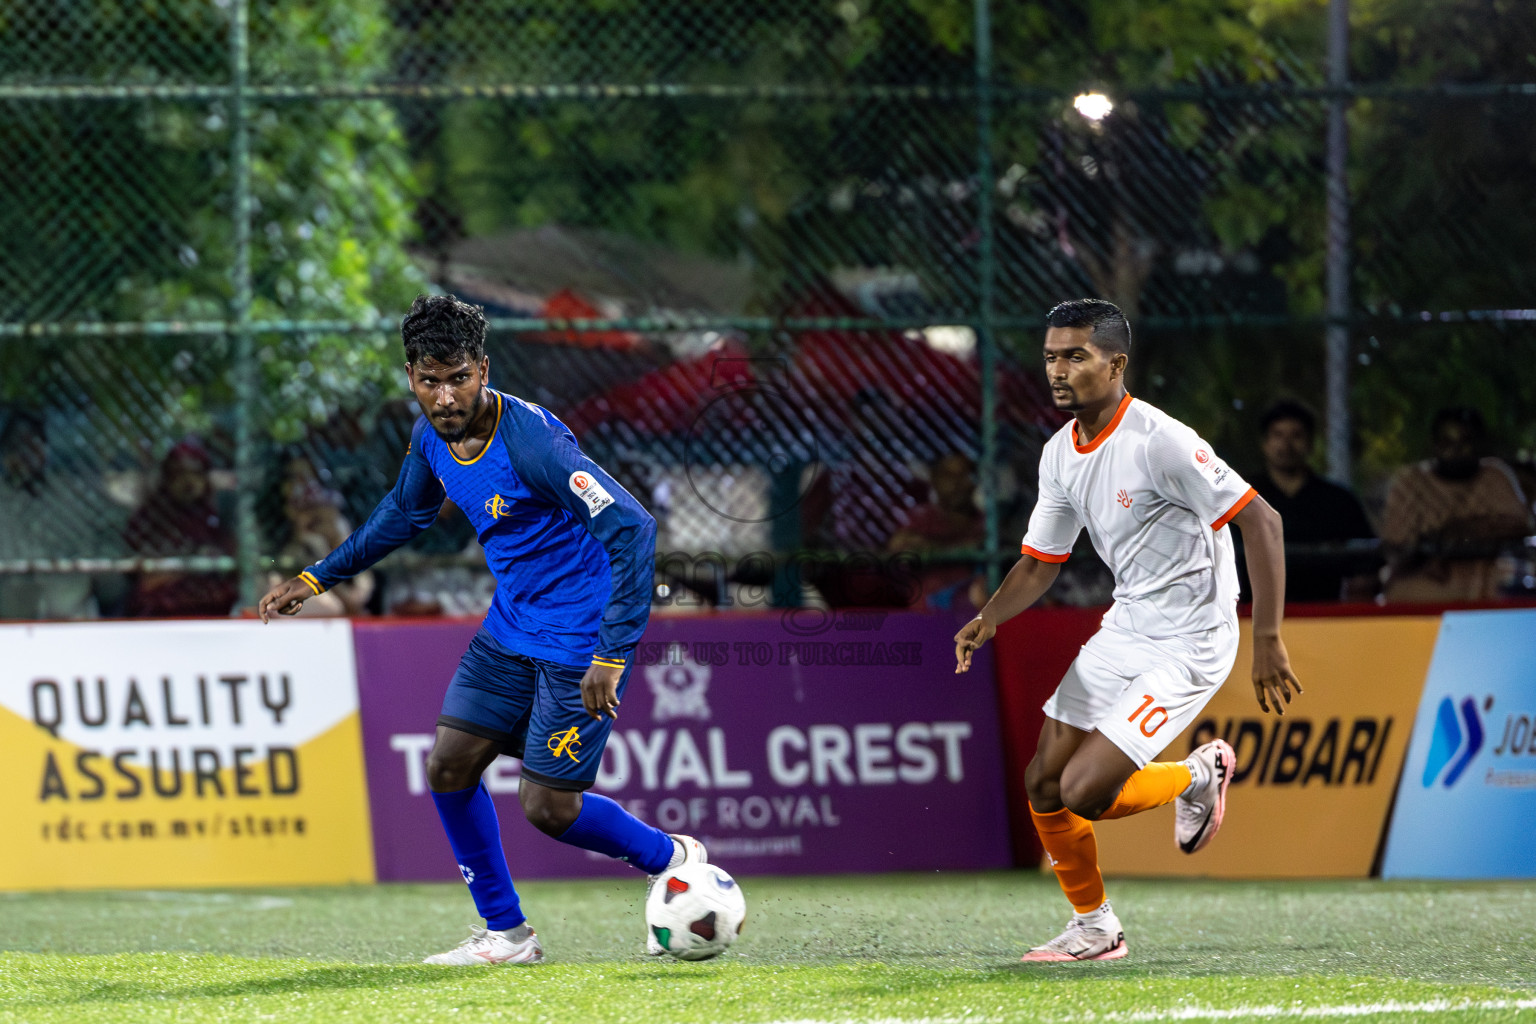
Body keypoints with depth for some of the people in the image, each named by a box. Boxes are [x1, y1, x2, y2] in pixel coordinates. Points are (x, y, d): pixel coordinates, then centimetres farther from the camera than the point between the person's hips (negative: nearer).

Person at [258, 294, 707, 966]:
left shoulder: (531, 442, -28)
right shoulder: (431, 435, -3)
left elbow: (632, 530, -30)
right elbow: (405, 511, 20)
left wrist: (612, 655, -33)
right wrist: (317, 579, 22)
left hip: (578, 643, -8)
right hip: (510, 628, 8)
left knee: (547, 807, -7)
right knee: (449, 766, 1)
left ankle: (672, 859, 19)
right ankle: (506, 933, 14)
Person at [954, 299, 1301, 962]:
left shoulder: (1159, 442, -23)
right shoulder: (1061, 454, 3)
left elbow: (1262, 522, -22)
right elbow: (1040, 562, 13)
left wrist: (1267, 641, -25)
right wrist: (990, 617, -8)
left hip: (1188, 645, -8)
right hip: (1124, 628, 8)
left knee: (1084, 792, -16)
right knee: (1043, 784, 6)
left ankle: (1200, 774, 12)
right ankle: (1094, 928, 25)